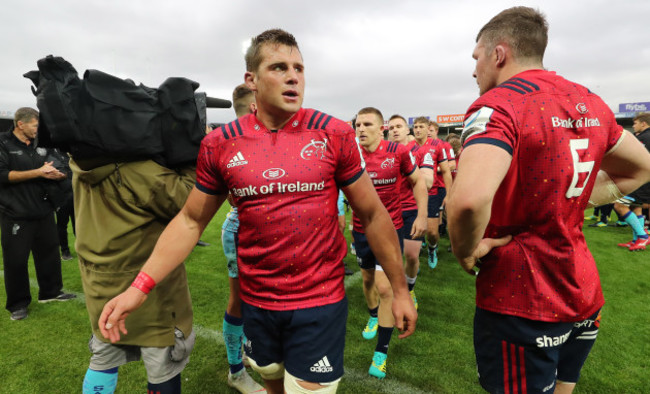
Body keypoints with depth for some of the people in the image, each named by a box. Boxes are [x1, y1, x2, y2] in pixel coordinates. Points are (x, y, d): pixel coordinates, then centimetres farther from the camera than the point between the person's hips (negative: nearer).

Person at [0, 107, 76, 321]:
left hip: (43, 211, 6)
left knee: (49, 252, 12)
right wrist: (38, 172, -20)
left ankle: (50, 292, 27)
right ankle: (18, 304, 16)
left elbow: (50, 171, 20)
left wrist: (54, 174, -3)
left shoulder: (40, 146, 12)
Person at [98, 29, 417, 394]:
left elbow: (373, 215, -4)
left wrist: (400, 289, 0)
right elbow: (191, 220, 3)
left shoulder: (335, 134, -10)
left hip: (321, 301, -2)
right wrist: (141, 286, -8)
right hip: (256, 301, 3)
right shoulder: (220, 144, -5)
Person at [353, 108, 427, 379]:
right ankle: (373, 317, 51)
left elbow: (418, 181, 1)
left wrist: (422, 215, -5)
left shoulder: (398, 152, -12)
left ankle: (382, 352, 12)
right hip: (361, 229, 3)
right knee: (367, 278, 20)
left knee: (385, 287, -6)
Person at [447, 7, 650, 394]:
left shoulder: (498, 105, -20)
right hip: (584, 294, 8)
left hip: (519, 305, -7)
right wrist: (577, 205, 12)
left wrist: (466, 251, -19)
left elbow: (469, 199, -38)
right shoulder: (589, 103, 6)